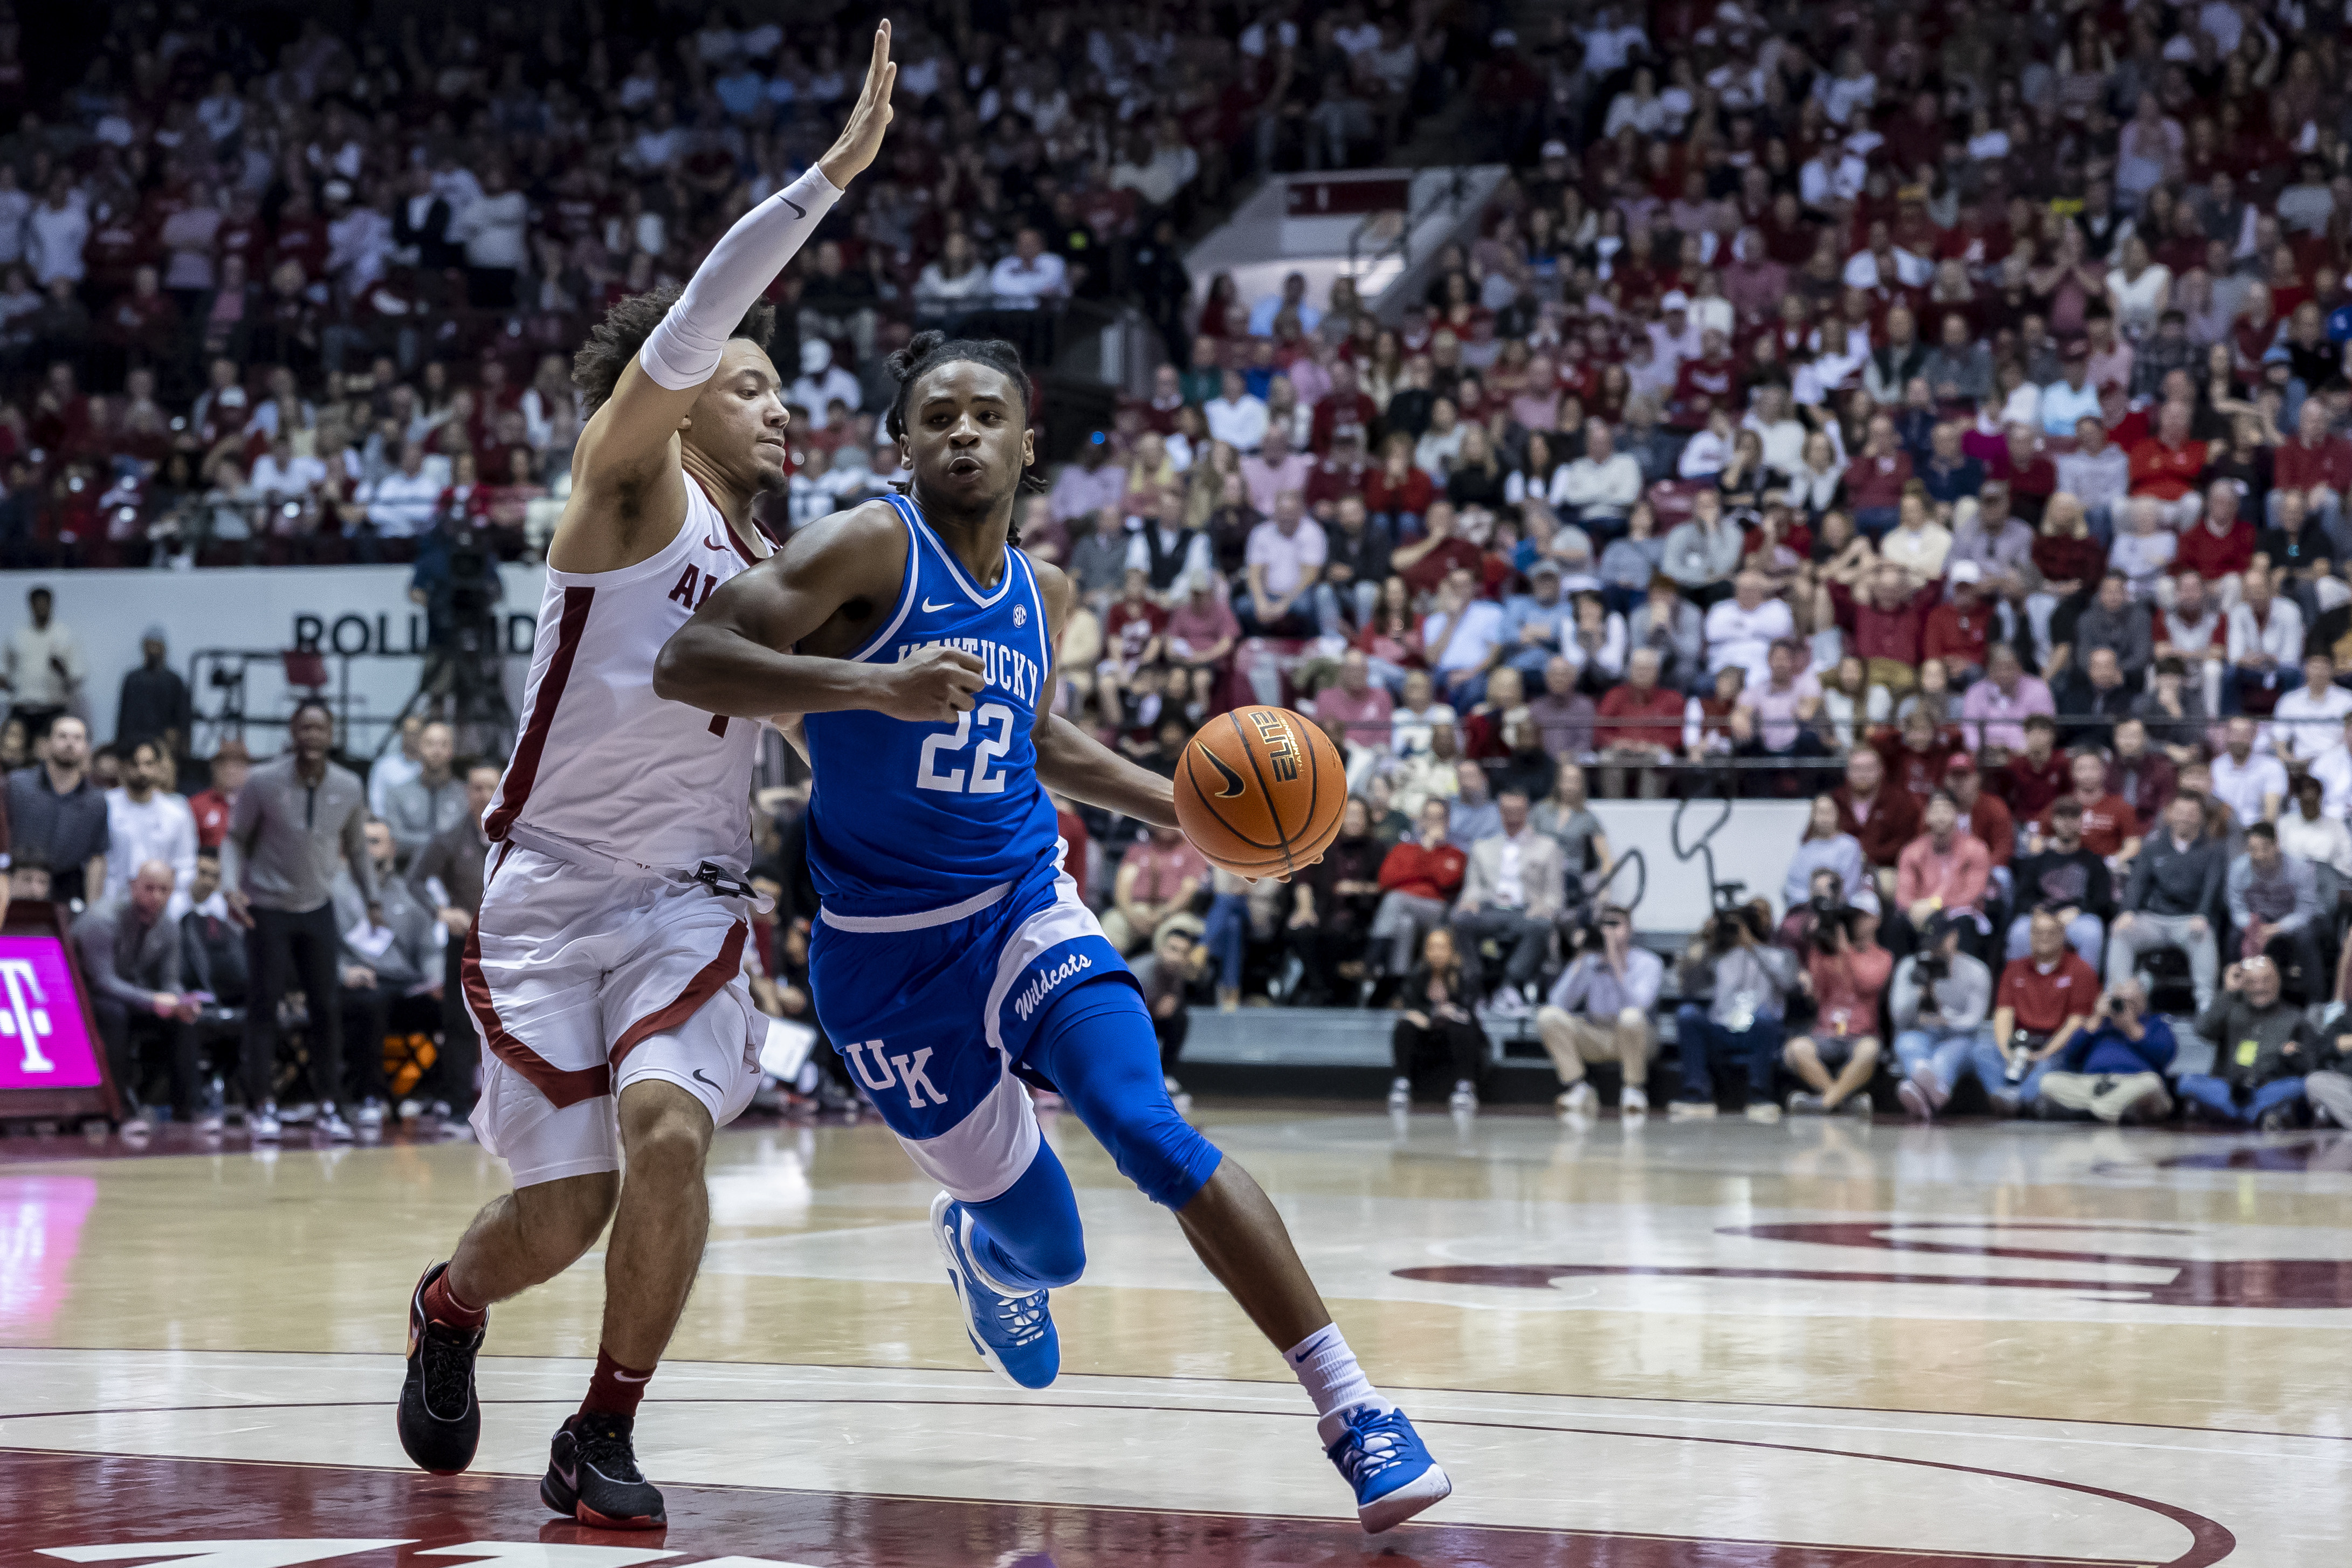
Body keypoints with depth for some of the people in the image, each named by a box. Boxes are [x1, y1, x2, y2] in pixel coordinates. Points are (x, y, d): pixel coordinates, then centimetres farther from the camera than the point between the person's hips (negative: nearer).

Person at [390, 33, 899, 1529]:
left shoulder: (769, 573, 12)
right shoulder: (629, 484, -7)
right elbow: (682, 334, -24)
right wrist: (838, 169, -31)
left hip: (694, 902, 4)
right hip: (552, 894, -4)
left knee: (666, 1131, -24)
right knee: (565, 1211, -1)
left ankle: (605, 1437, -8)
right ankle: (450, 1307, 36)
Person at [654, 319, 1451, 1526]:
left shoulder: (1041, 593, 7)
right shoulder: (869, 550, -13)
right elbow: (687, 664, -25)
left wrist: (1177, 808, 17)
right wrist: (875, 686, -37)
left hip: (1026, 913, 3)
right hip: (889, 954, -3)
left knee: (1156, 1141, -23)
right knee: (1051, 1246, 5)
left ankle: (1352, 1410, -23)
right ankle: (976, 1240, 45)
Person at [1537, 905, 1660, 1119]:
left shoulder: (1648, 963, -8)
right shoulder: (1589, 962, 0)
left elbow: (1638, 1005, -26)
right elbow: (1559, 1003, -13)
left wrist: (1616, 965, -33)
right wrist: (1582, 963, -21)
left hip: (1630, 1038, -3)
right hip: (1594, 1041, 3)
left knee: (1632, 1016, -39)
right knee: (1548, 1015, -23)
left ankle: (1634, 1092, -20)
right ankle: (1577, 1090, -16)